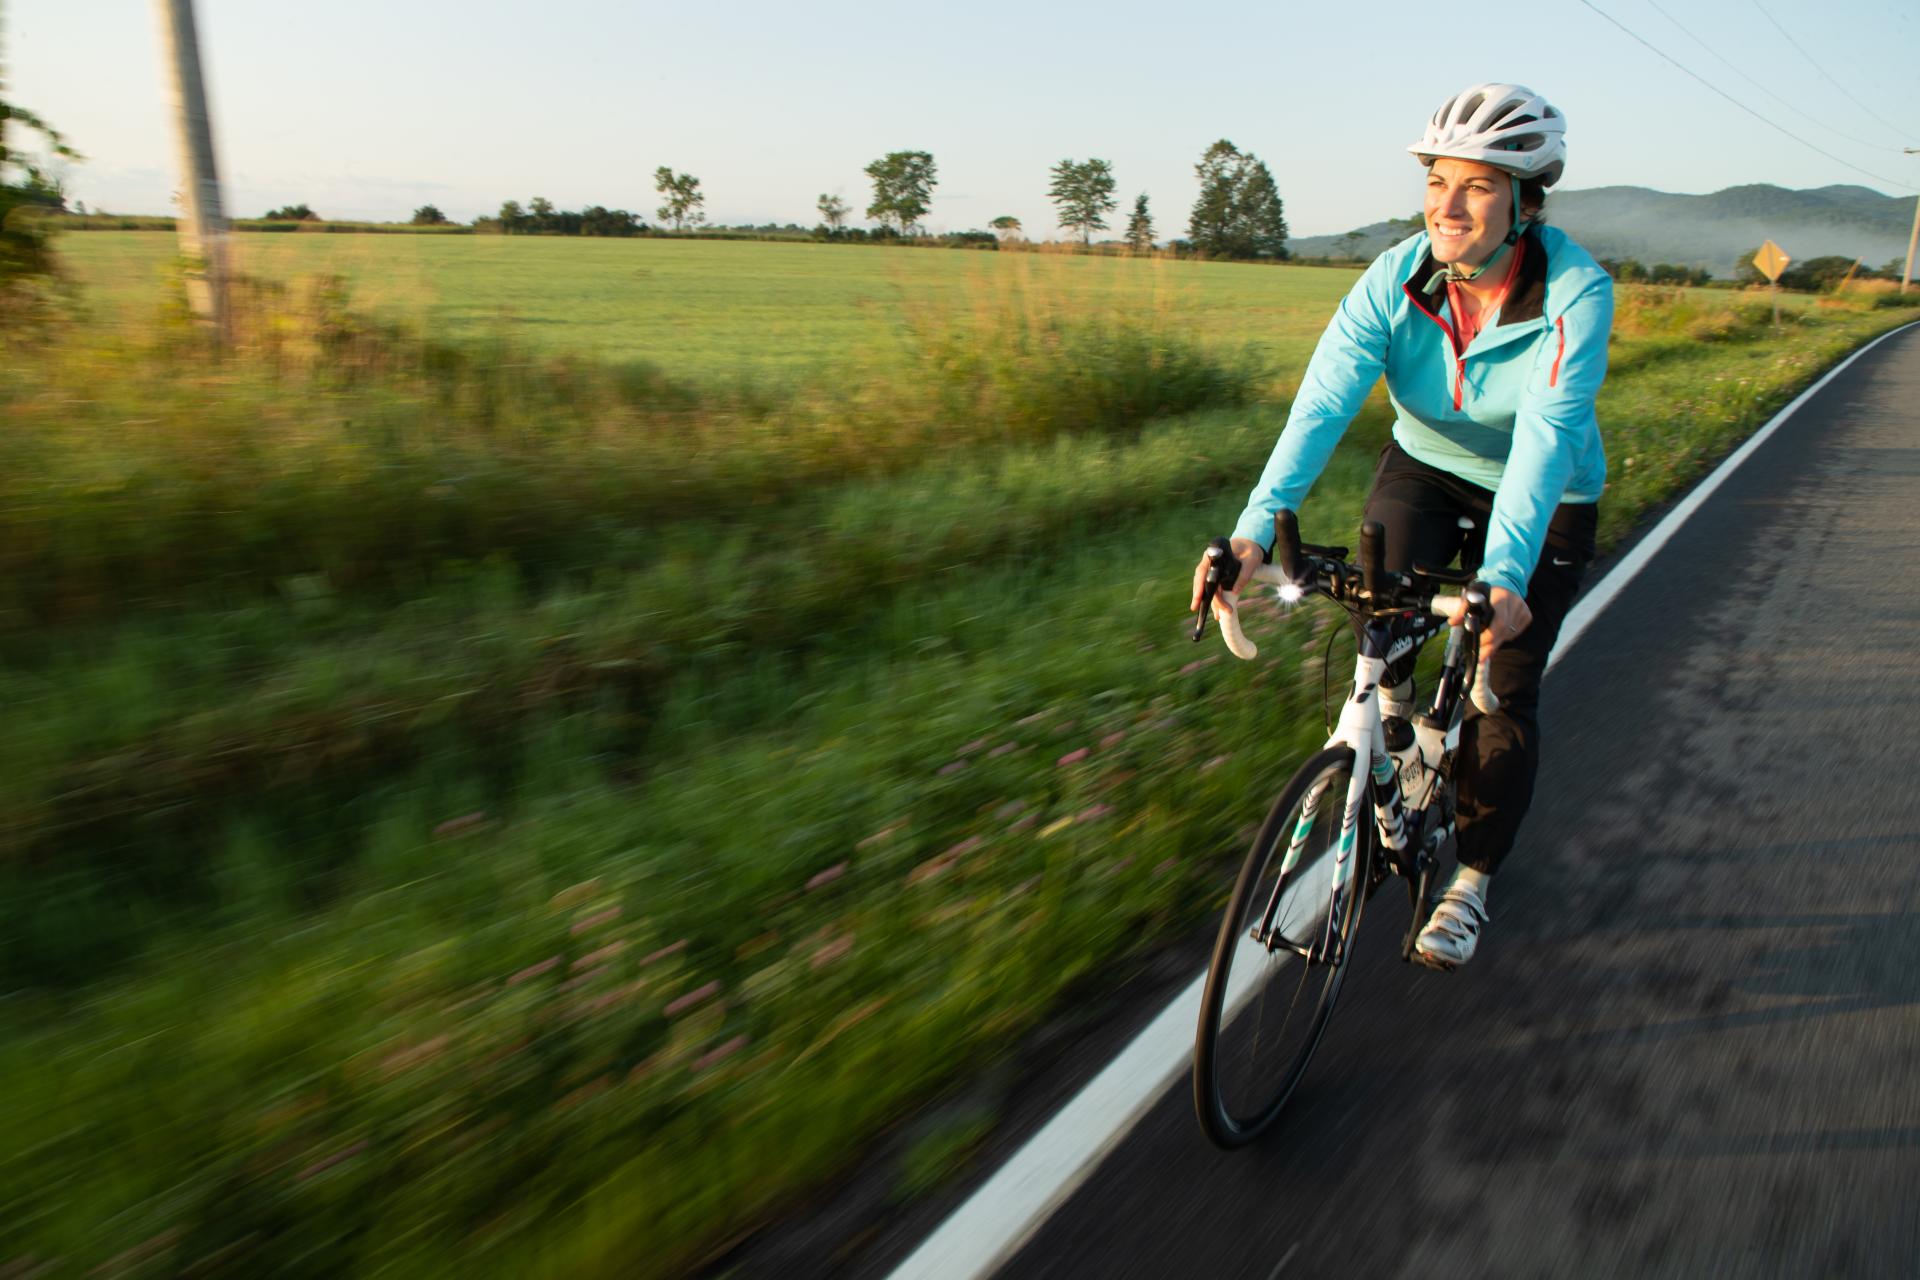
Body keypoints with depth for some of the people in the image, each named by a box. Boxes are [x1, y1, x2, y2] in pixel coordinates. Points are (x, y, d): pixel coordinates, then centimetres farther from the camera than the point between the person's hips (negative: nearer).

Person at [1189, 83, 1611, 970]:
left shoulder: (1576, 294, -27)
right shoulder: (1398, 278, -21)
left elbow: (1546, 435, -39)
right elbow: (1323, 399, -32)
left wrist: (1504, 575, -54)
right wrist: (1256, 529, -46)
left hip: (1545, 501, -2)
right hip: (1426, 464, 2)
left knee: (1505, 697, -4)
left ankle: (1472, 880, 16)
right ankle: (1393, 694, 4)